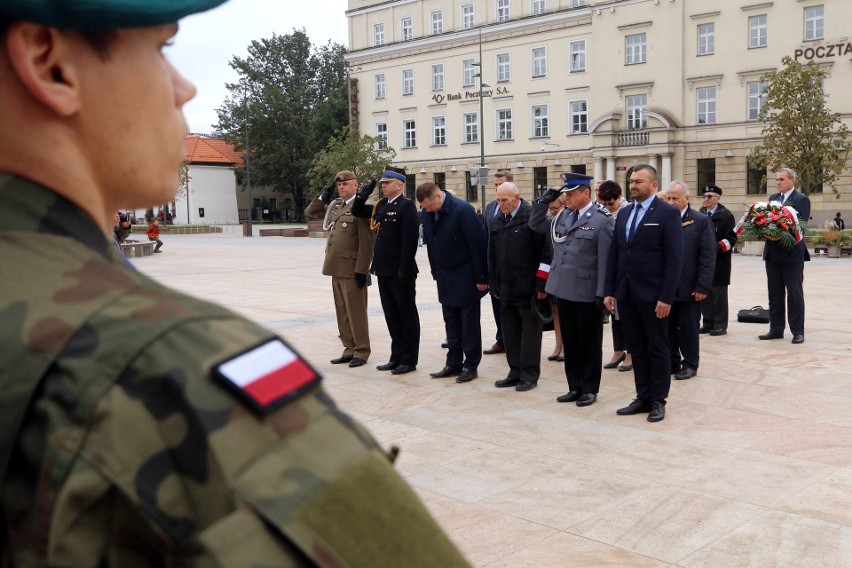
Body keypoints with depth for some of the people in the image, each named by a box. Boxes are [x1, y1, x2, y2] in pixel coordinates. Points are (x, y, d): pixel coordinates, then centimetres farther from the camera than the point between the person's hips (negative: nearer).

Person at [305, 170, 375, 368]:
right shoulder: (334, 206, 14)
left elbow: (367, 242, -15)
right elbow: (310, 212, 25)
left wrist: (362, 270, -18)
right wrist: (323, 196, 9)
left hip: (352, 270, -8)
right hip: (336, 269, 8)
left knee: (356, 312, 1)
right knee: (342, 313, 13)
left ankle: (361, 351, 11)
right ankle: (349, 349, 23)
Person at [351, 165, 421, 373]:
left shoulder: (407, 206, -12)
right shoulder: (381, 206, 13)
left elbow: (410, 240, -19)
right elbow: (357, 212, 22)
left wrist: (404, 270, -22)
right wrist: (363, 194, 5)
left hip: (400, 272, -8)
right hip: (384, 270, 8)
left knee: (407, 315, 3)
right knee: (391, 316, 14)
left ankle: (409, 360, 12)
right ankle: (397, 357, 24)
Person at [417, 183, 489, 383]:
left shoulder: (462, 210, -18)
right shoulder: (427, 213, 1)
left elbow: (477, 245, -17)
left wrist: (481, 278, -15)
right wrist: (436, 273, 10)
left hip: (465, 278, -6)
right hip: (445, 278, 6)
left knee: (469, 323, 3)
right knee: (451, 323, 12)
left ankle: (471, 365, 12)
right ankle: (453, 364, 21)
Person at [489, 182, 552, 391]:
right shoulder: (498, 221, 10)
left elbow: (545, 253, -11)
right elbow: (492, 255, 16)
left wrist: (541, 285, -13)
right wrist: (494, 285, 13)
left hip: (528, 287, -6)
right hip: (506, 288, 6)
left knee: (530, 331, 2)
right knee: (510, 332, 11)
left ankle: (530, 374, 11)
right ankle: (515, 372, 21)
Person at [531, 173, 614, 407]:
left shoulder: (601, 221, -10)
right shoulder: (562, 217, 9)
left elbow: (604, 261, -13)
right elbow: (535, 225, 19)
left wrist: (601, 293, -15)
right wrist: (544, 201, 5)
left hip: (586, 293, -6)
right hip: (564, 290, 6)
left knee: (589, 343, 7)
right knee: (570, 341, 14)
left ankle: (589, 389, 19)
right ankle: (574, 387, 25)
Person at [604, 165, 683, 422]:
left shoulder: (668, 213, -7)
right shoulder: (624, 213, 12)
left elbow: (675, 258, -11)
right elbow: (614, 254, 12)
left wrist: (666, 297, -16)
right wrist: (609, 291, 6)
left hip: (652, 295, -6)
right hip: (626, 293, 6)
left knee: (657, 349, 6)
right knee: (636, 348, 11)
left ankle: (658, 400, 16)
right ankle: (643, 398, 20)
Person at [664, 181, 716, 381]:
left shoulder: (701, 221, -2)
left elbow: (708, 257, -6)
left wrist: (702, 287, -11)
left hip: (689, 288, -3)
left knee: (688, 329, 6)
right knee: (668, 328, 8)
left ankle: (690, 364, 19)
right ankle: (672, 362, 21)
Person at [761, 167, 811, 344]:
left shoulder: (802, 199, -5)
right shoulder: (772, 198, 13)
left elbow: (801, 225, -15)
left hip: (792, 253, -6)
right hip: (772, 253, 6)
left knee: (795, 293, 1)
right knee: (775, 293, 10)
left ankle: (798, 331, 7)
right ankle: (776, 329, 18)